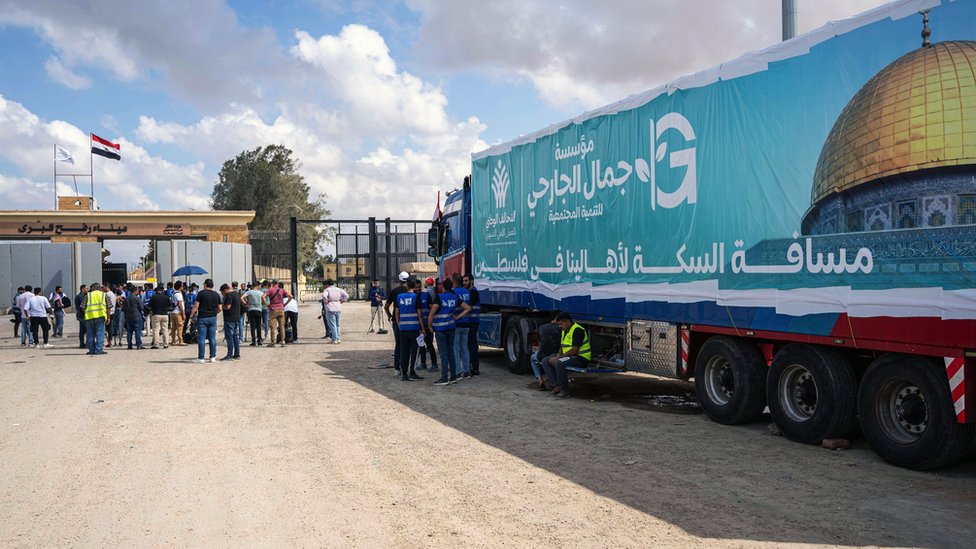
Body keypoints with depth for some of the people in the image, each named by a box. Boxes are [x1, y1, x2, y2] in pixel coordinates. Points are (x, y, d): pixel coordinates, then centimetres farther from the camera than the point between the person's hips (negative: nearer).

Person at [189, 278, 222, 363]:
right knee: (212, 338, 8)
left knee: (201, 338, -2)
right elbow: (219, 308, 9)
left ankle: (201, 358, -2)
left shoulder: (201, 293, -7)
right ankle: (213, 357, 9)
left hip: (202, 318, -4)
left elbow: (196, 306, -11)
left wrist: (191, 315, -1)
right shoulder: (216, 295, 7)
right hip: (213, 318, 4)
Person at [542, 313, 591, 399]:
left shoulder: (577, 330, -18)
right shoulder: (565, 330, 14)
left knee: (559, 363, -34)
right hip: (569, 356, 10)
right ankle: (558, 386, -4)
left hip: (581, 358, -10)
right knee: (545, 362, 2)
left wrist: (558, 358, -20)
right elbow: (562, 346, 20)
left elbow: (574, 350, -24)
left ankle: (565, 391, -23)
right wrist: (558, 355, -2)